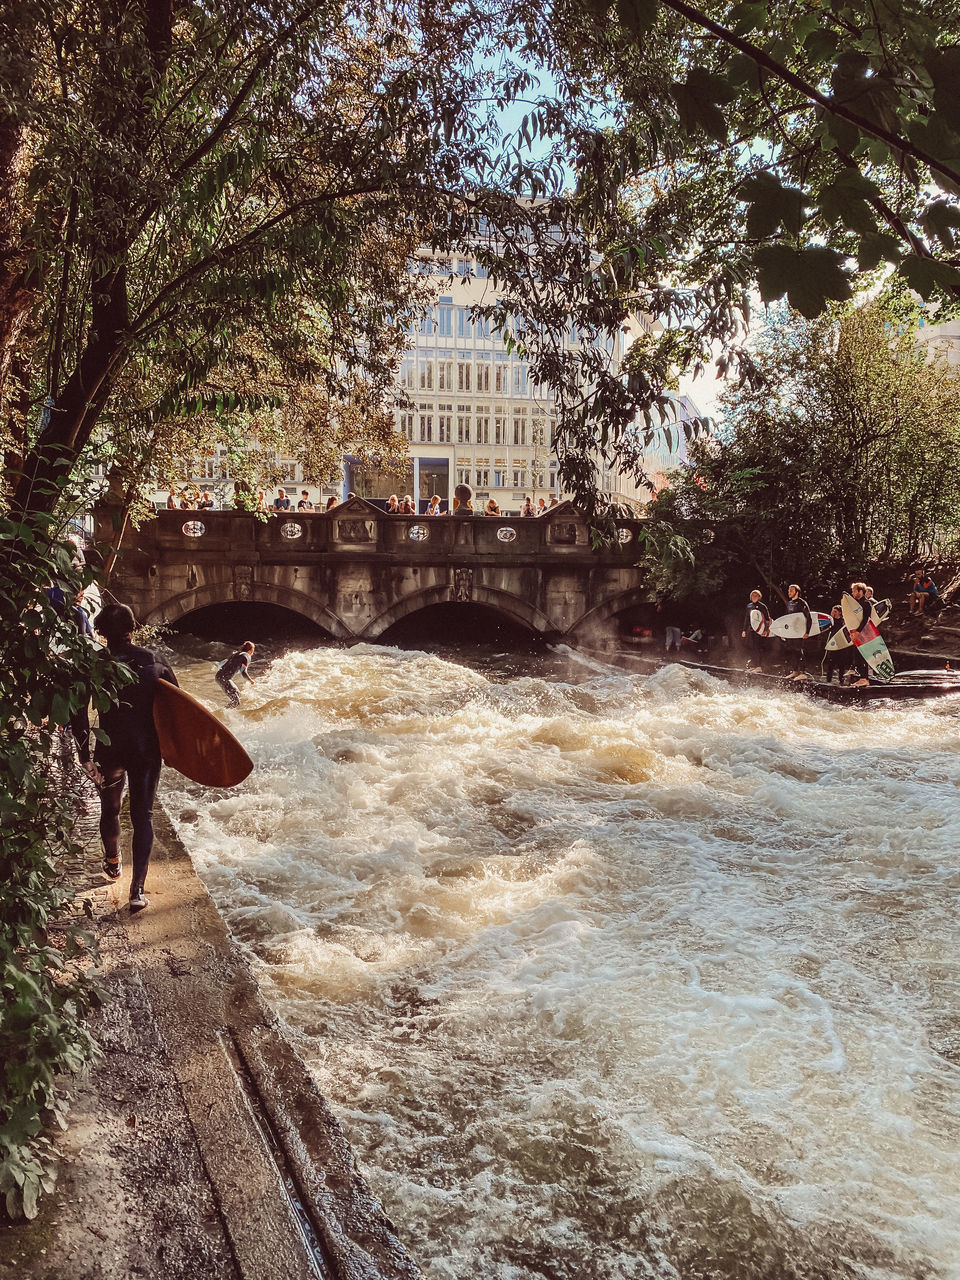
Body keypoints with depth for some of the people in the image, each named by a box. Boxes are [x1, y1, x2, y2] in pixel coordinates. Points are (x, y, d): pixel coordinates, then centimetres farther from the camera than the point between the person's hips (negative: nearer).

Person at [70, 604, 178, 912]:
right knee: (143, 815, 7)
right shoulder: (155, 661, -3)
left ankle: (113, 863, 47)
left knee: (110, 810, 24)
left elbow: (79, 711, -13)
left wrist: (85, 756, -8)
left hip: (110, 751, 0)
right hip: (147, 750, 1)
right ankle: (137, 890, 0)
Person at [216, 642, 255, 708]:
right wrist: (250, 680, 5)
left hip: (218, 676, 9)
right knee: (236, 702, -7)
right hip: (224, 679, -9)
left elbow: (221, 664, 22)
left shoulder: (236, 654, 21)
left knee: (237, 694, 26)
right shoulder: (247, 656, -3)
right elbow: (243, 673, -11)